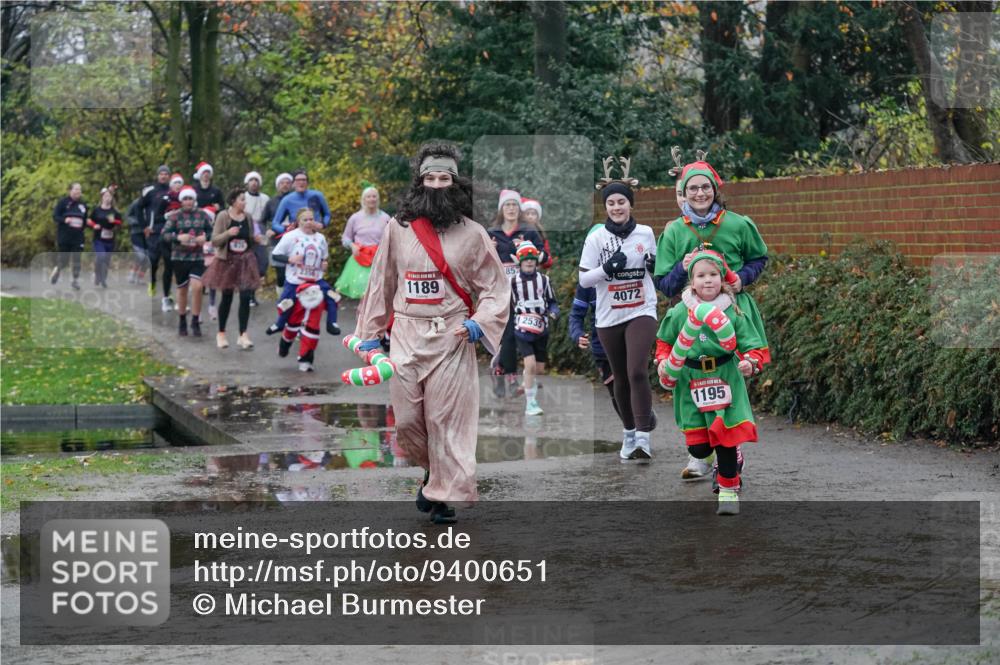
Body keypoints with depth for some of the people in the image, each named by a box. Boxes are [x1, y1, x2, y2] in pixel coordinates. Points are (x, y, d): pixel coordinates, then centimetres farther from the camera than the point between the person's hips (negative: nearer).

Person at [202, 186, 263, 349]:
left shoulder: (247, 217, 4)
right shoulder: (223, 216, -8)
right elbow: (214, 241, -10)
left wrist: (256, 239, -4)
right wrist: (228, 233, -26)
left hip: (245, 261, 3)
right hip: (227, 261, -3)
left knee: (245, 298, -6)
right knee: (227, 298, 6)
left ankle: (243, 335, -3)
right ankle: (221, 333, 23)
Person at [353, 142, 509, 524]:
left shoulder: (472, 233, 1)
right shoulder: (398, 228, 6)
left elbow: (495, 286, 5)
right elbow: (381, 283, 13)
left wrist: (480, 323, -12)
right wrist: (371, 333, 13)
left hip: (452, 337, -2)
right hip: (406, 335, 2)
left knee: (447, 418, -3)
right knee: (406, 418, 4)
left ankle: (444, 495, 7)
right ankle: (431, 469, 31)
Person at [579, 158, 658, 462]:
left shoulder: (646, 233, 3)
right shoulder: (596, 238, -3)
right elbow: (583, 279, -3)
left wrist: (655, 265, -5)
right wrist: (606, 268, -19)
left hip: (641, 312, -1)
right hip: (609, 318, 1)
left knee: (637, 372, -17)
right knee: (621, 378, 11)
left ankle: (643, 438, -17)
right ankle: (629, 433, 27)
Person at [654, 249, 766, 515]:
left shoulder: (734, 313, -6)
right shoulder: (679, 312, -2)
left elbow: (753, 347, -3)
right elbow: (665, 341, 14)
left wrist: (751, 362, -23)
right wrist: (662, 362, -3)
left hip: (726, 380, -1)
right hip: (690, 382, 1)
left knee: (726, 439, -6)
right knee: (697, 447, 1)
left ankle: (729, 489, 13)